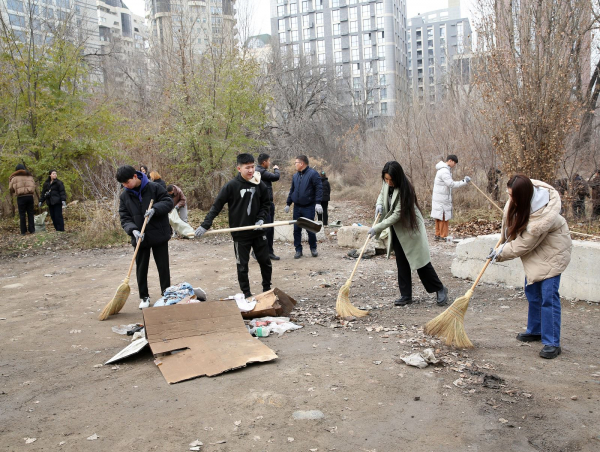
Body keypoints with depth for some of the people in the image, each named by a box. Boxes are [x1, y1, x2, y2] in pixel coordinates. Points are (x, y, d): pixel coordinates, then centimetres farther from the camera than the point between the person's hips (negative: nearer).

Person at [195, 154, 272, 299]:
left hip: (258, 232, 3)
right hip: (240, 234, -3)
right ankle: (246, 294, 20)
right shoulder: (231, 186, -11)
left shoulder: (260, 185, -1)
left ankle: (267, 289, 30)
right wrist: (205, 225, -15)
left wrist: (261, 218, -7)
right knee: (242, 265, 6)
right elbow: (217, 206, -8)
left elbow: (266, 204, 11)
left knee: (265, 262, 12)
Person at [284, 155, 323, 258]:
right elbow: (292, 191, 20)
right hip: (297, 207, 6)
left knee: (310, 229, -1)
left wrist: (318, 203, -20)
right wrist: (288, 203, 17)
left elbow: (319, 188, -12)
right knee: (296, 229, 4)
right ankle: (298, 250, 13)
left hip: (309, 207, -6)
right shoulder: (295, 176, 13)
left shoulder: (313, 174, -7)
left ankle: (313, 248, 17)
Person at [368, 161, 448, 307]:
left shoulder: (404, 189, -26)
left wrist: (377, 228, -24)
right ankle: (406, 296, 15)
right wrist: (379, 204, -5)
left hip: (410, 229, -7)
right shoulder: (386, 184, -4)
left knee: (421, 261, -2)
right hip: (397, 231, 7)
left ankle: (440, 289, 16)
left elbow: (397, 214, -25)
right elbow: (382, 194, 18)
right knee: (401, 264, 8)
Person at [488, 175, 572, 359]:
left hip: (551, 252, -8)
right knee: (532, 292, 15)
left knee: (548, 296, -11)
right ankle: (535, 330, 31)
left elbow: (524, 244, -28)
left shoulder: (544, 216, -37)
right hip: (535, 251, 8)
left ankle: (552, 343, -5)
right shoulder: (519, 199, -17)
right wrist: (506, 240, 9)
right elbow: (511, 217, 7)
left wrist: (501, 253, -16)